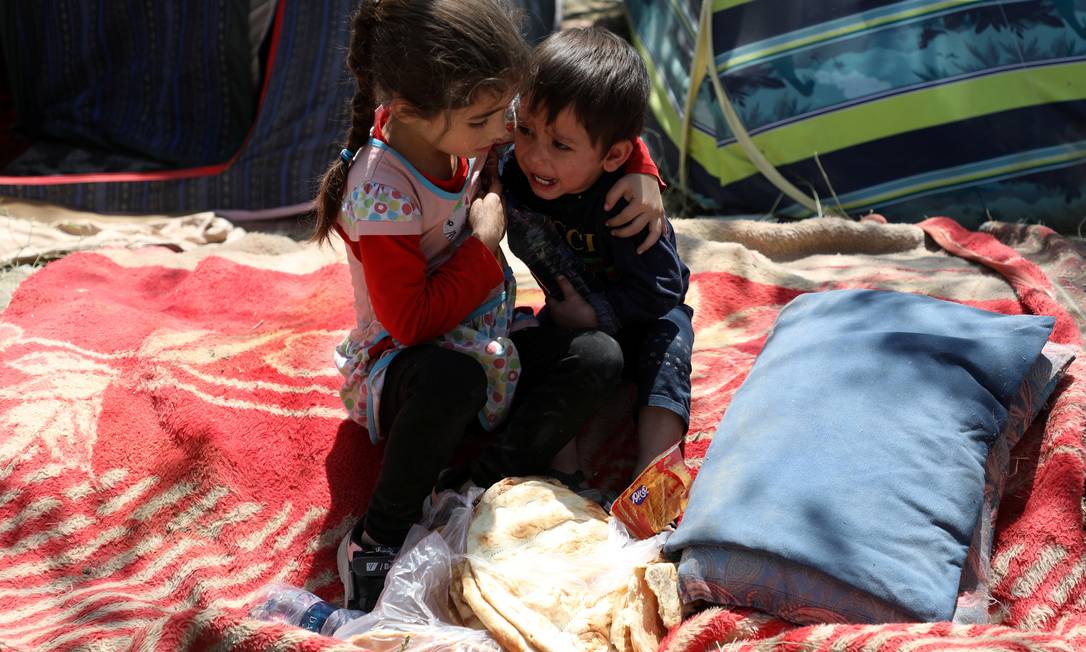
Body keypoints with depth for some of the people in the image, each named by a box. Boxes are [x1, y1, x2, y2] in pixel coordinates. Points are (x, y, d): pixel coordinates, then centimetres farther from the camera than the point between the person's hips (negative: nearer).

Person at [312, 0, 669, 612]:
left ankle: (489, 491, -14)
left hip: (486, 351, 7)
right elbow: (412, 320, -28)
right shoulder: (383, 189, -28)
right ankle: (377, 538, -20)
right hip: (397, 369, -7)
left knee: (599, 356, -14)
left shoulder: (466, 127, -9)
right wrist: (484, 243, -22)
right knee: (452, 376, -41)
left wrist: (640, 173, -9)